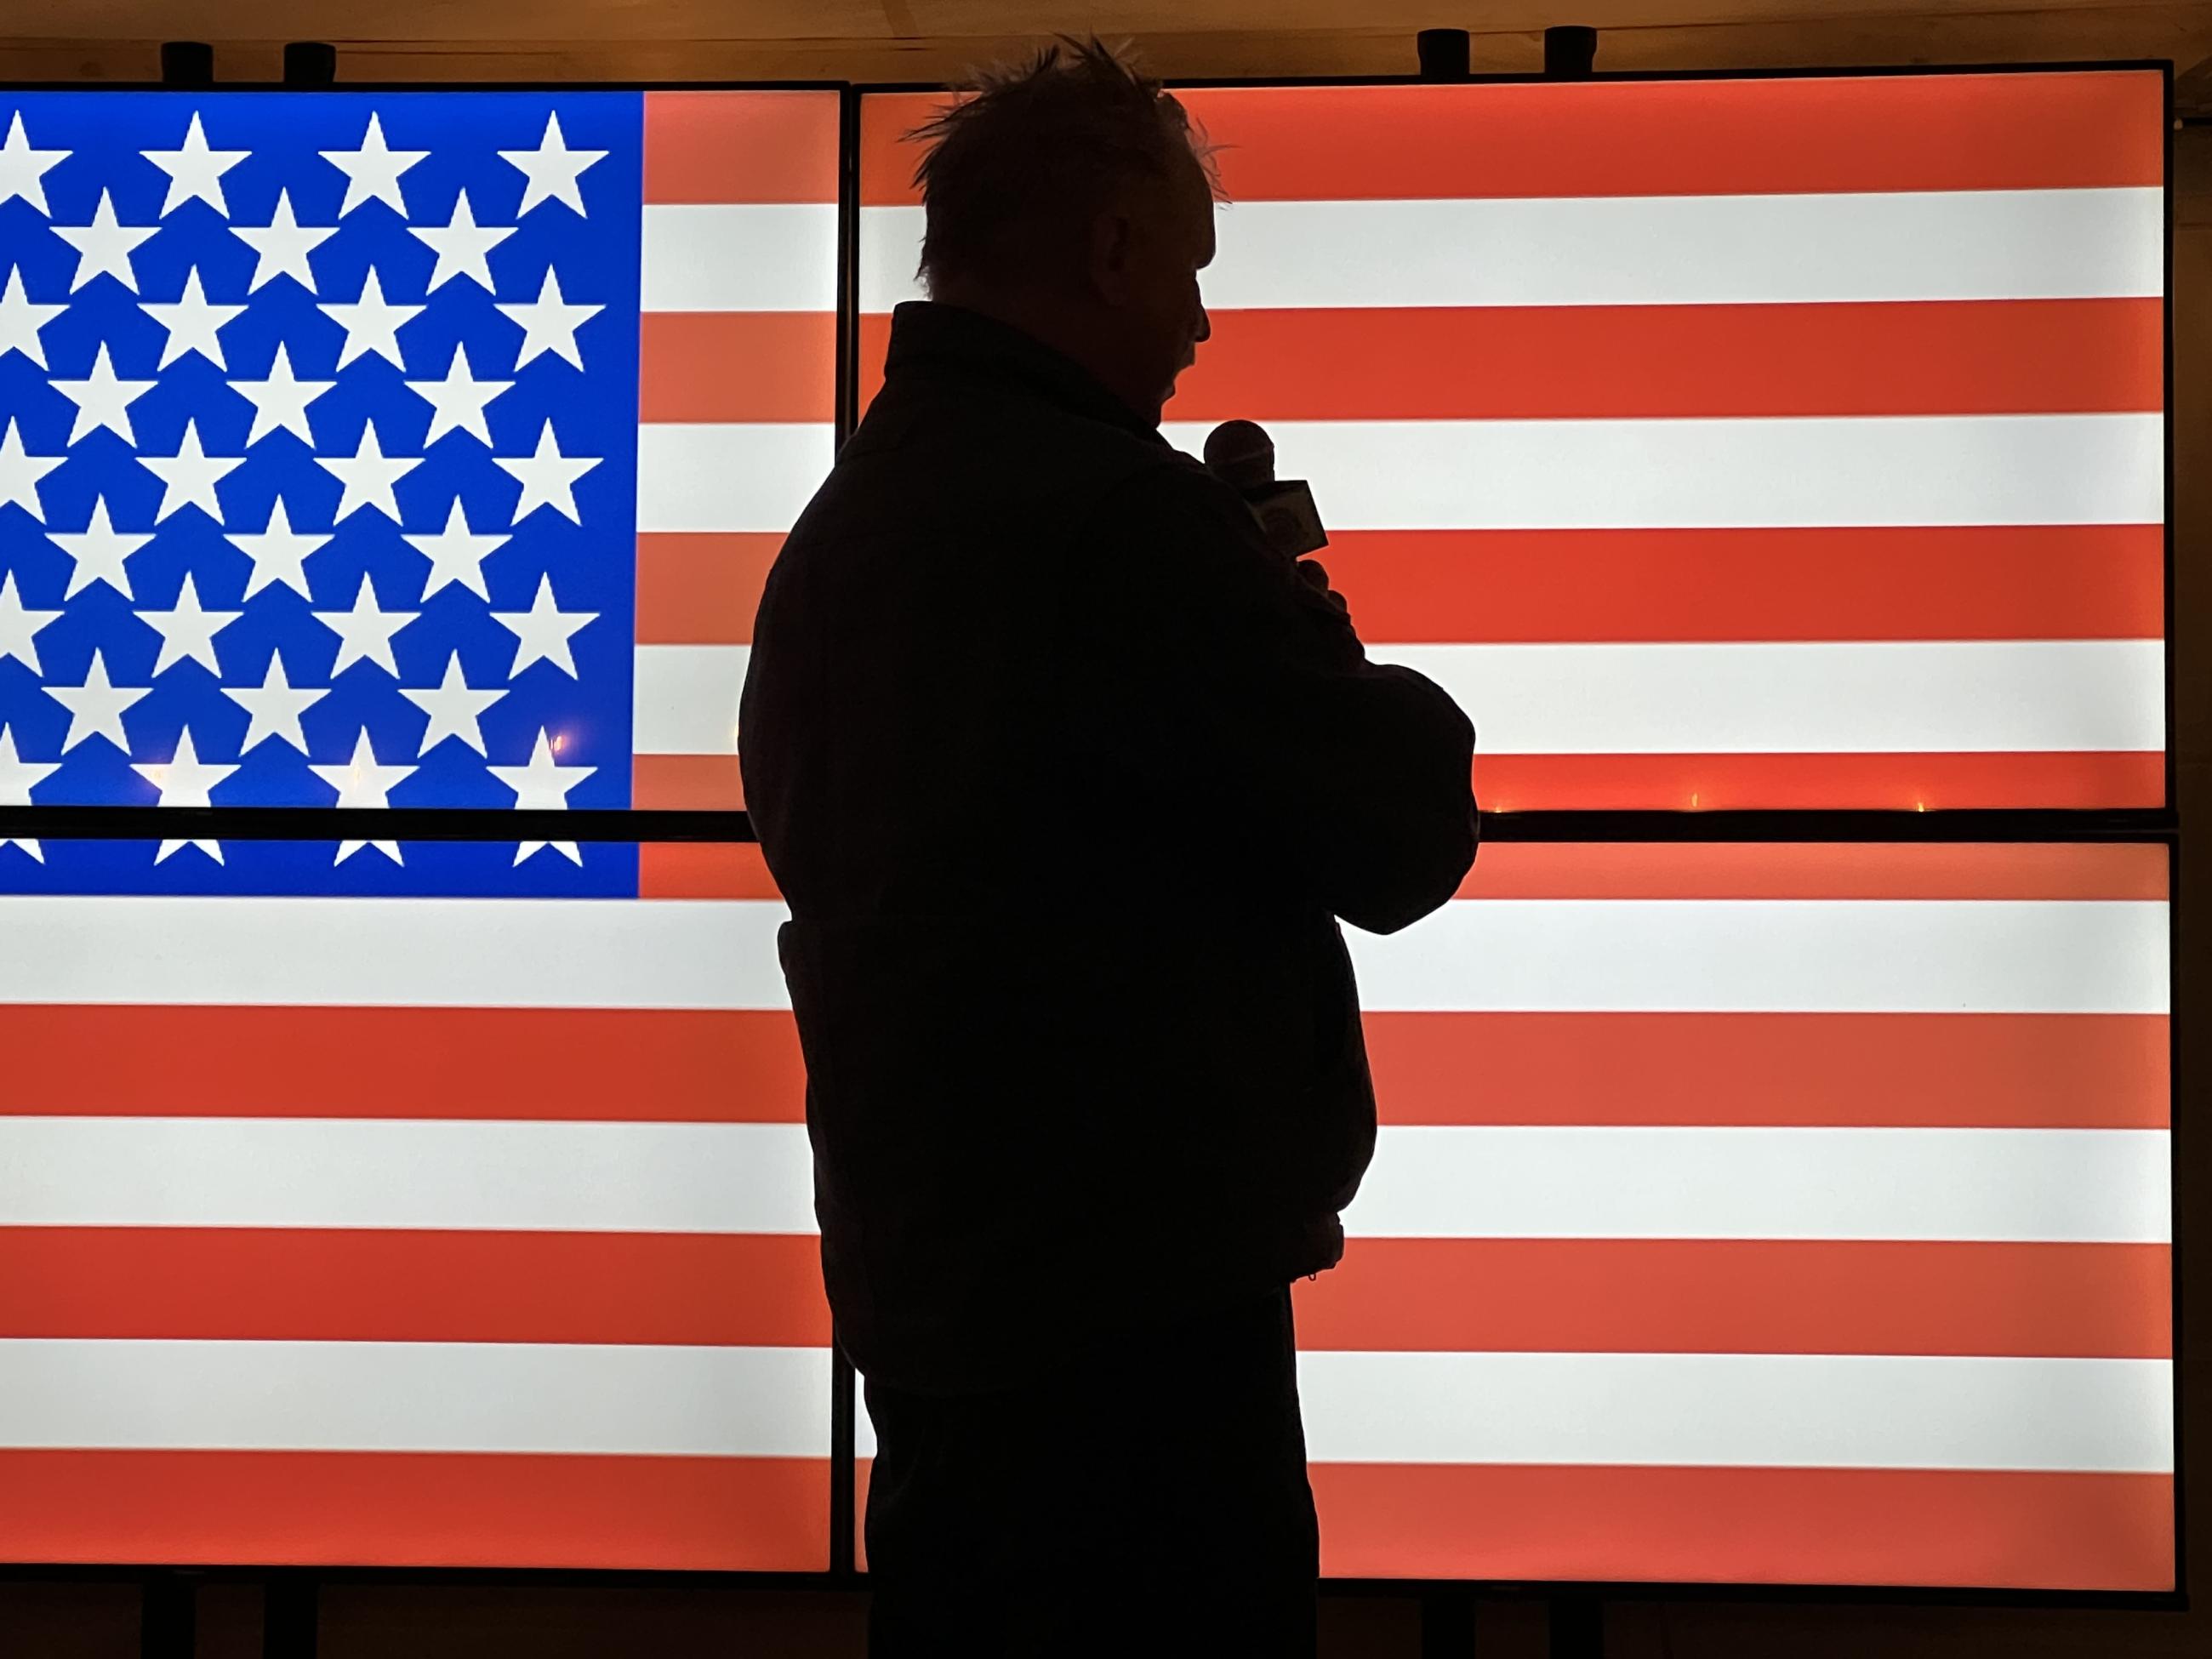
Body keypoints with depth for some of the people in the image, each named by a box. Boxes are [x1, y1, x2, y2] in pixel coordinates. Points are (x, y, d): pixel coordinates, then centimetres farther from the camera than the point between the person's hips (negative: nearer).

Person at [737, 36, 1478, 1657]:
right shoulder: (1120, 510, -17)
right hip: (1138, 1301, -9)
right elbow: (1402, 840, -14)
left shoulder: (832, 532, 12)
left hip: (917, 1268, 10)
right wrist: (1345, 669, 9)